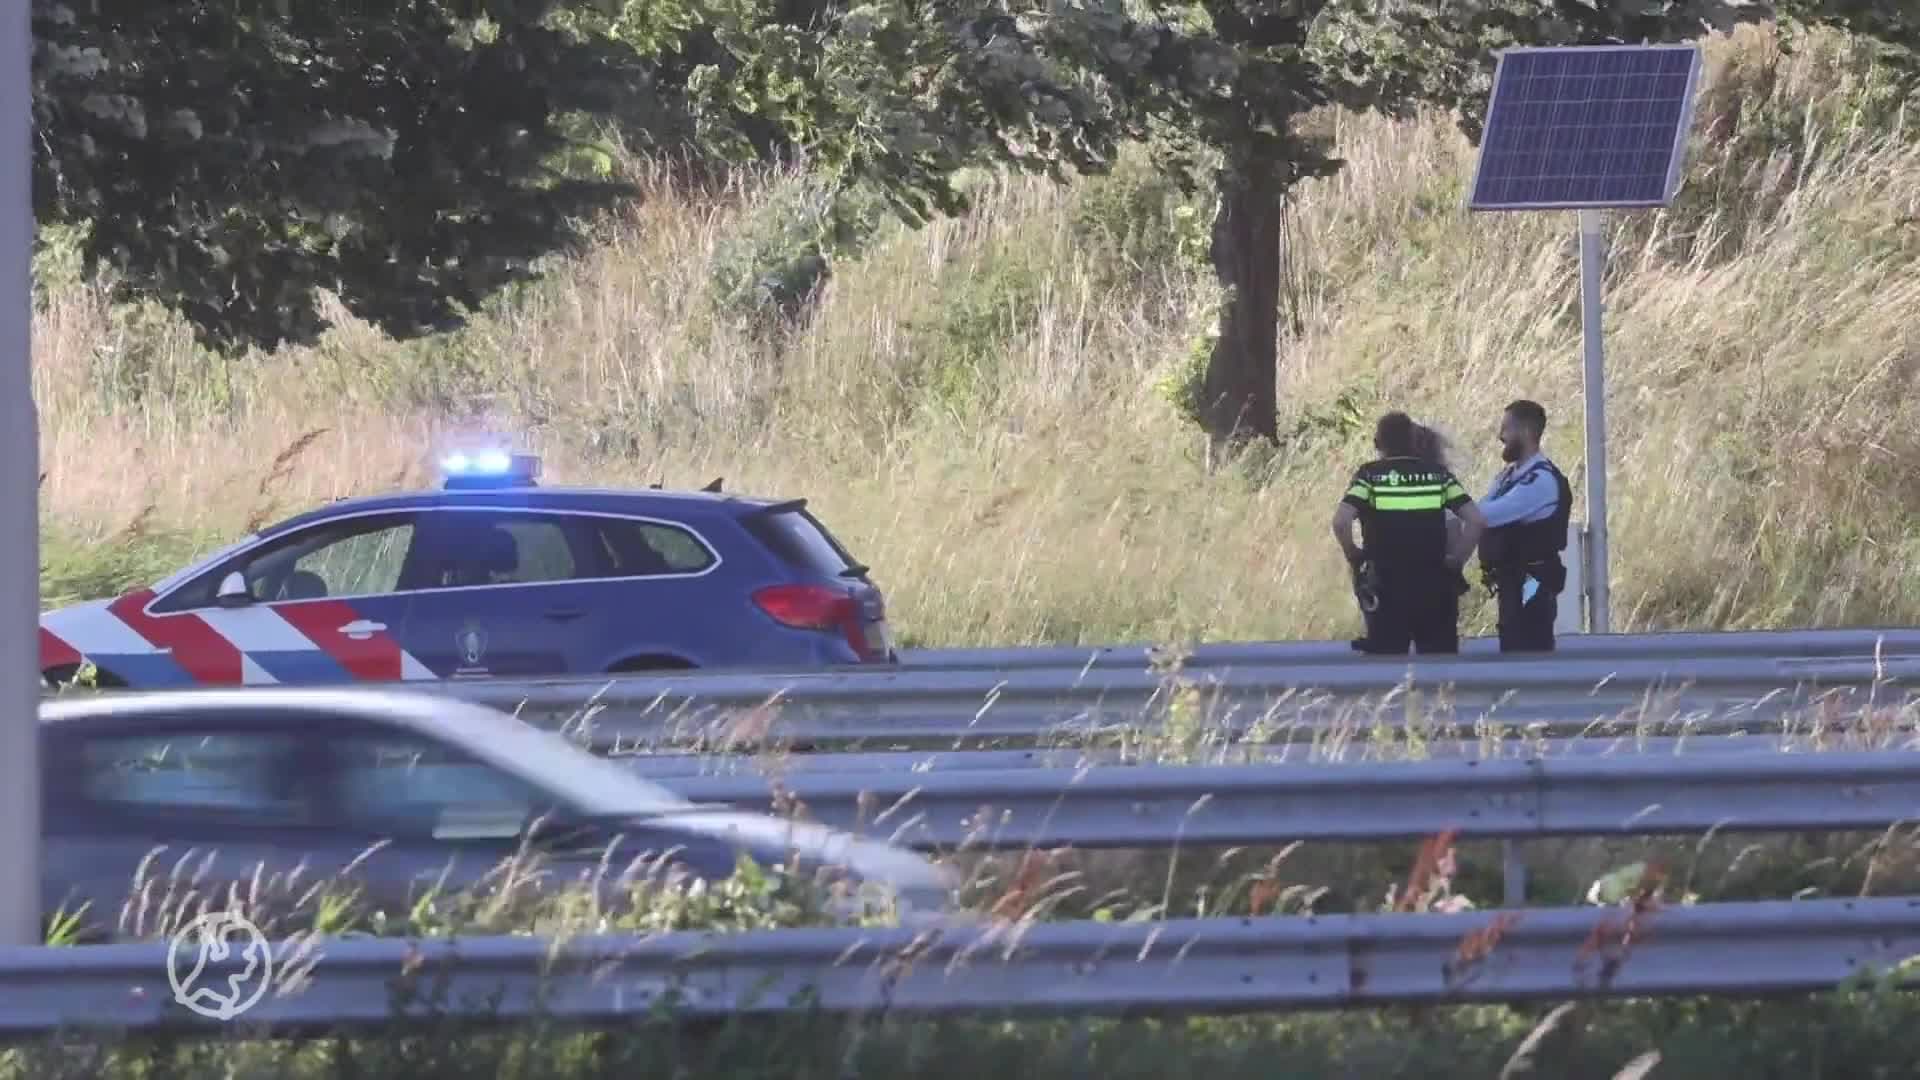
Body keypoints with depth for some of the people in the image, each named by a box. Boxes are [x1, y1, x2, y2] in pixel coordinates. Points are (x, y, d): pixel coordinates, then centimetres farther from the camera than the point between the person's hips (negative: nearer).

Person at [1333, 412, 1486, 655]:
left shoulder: (1369, 475, -2)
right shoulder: (1438, 474, 4)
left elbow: (1341, 521, -17)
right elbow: (1475, 520, -4)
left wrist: (1353, 556, 0)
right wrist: (1456, 560, 5)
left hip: (1387, 587, -2)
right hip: (1434, 587, 2)